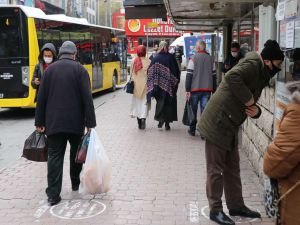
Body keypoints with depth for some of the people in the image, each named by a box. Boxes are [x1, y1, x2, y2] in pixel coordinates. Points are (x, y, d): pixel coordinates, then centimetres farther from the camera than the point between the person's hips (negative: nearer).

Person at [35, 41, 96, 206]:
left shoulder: (50, 69, 6)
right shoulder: (79, 69, -3)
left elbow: (41, 98, 5)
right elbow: (87, 98, -10)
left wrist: (40, 122, 11)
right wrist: (90, 123, -7)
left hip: (54, 121, 2)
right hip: (75, 121, -1)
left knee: (55, 156, 2)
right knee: (76, 152, 19)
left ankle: (53, 194, -2)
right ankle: (76, 183, 32)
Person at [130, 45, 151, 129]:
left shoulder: (134, 62, -2)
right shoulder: (148, 62, -8)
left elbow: (131, 74, 1)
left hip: (136, 84, 2)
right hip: (145, 84, -2)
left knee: (137, 101, 12)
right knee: (144, 101, 1)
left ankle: (139, 119, 15)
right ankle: (143, 118, -17)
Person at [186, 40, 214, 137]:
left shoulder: (193, 58, -6)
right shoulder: (210, 58, 6)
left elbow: (189, 74, -10)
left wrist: (187, 90, -8)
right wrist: (214, 90, 13)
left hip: (195, 88, -2)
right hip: (207, 89, 2)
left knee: (193, 110, 12)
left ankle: (192, 130, 22)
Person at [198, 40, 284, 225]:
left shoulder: (261, 74, 16)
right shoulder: (253, 64, -13)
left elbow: (250, 103, 18)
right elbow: (232, 77, -32)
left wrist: (255, 110, -5)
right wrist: (248, 99, -22)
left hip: (230, 126, 10)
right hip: (218, 123, -10)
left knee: (232, 168, 17)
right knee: (216, 169, 1)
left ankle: (236, 206, 29)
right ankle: (215, 210, 11)